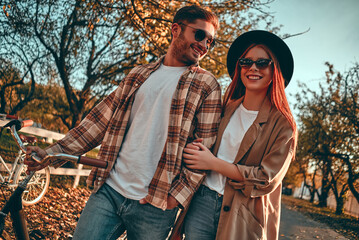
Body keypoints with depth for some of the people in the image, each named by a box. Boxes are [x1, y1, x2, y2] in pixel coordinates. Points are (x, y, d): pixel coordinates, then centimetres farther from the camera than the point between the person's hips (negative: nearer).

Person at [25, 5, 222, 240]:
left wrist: (178, 194, -13)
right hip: (109, 190, 3)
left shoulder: (207, 85, 0)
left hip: (154, 205, -3)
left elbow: (206, 149, -6)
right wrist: (52, 152, 5)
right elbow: (101, 120, 11)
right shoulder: (139, 75, 12)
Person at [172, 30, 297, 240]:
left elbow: (267, 179, -11)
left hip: (243, 219, -3)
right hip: (201, 204, 3)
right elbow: (201, 149, 18)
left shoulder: (283, 124, -5)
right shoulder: (226, 109, 7)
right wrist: (194, 152, -5)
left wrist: (213, 163, -13)